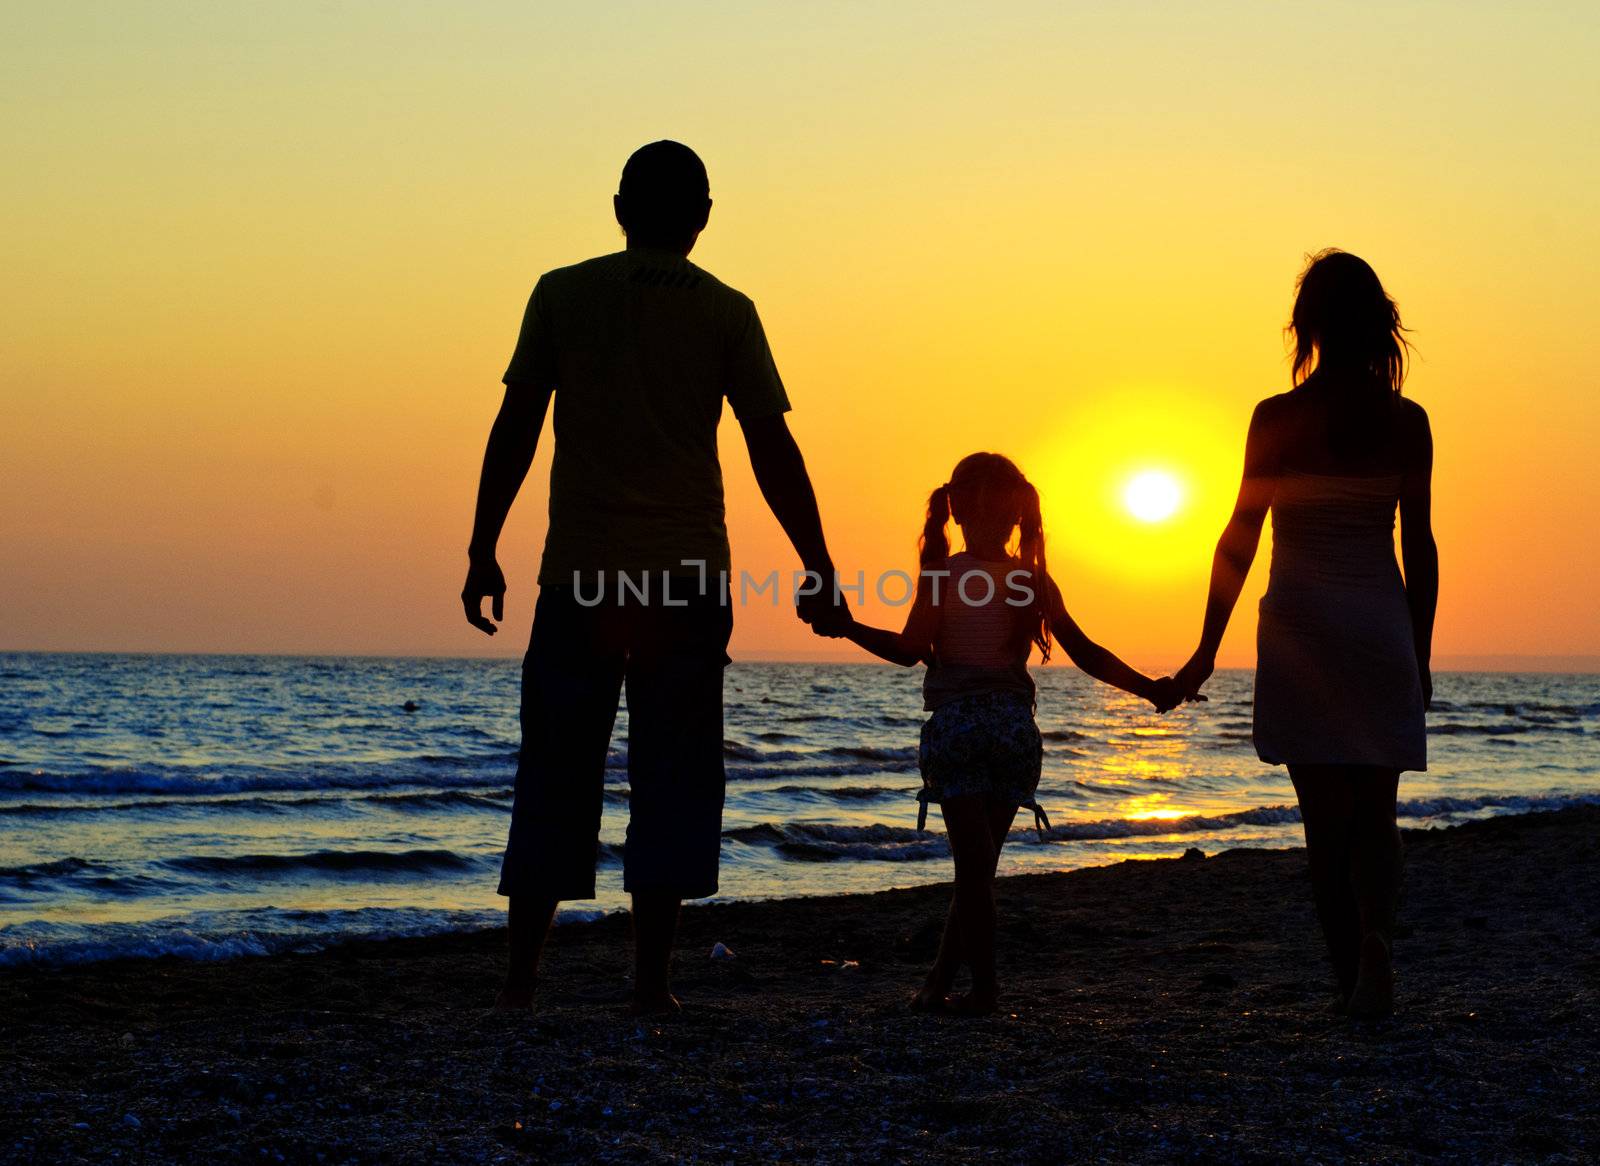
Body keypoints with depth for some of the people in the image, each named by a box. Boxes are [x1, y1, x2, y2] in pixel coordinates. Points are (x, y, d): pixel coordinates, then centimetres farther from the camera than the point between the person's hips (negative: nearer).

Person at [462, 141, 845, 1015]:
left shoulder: (562, 294, 5)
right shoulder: (726, 311, 3)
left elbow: (515, 428, 3)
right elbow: (771, 449, 0)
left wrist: (482, 552, 8)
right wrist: (817, 566, 6)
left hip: (578, 574, 1)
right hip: (689, 575, -1)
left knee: (556, 776, 7)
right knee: (671, 777, 5)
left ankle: (521, 977, 7)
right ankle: (651, 981, 4)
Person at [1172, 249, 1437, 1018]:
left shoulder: (1279, 418, -5)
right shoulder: (1407, 422, 1)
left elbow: (1241, 537, -4)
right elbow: (1420, 546, 4)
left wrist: (1207, 650, 3)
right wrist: (1420, 658, 13)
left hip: (1302, 625, -2)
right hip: (1383, 628, 2)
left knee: (1327, 821, 4)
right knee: (1375, 816, 11)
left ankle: (1352, 979, 4)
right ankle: (1375, 933, -13)